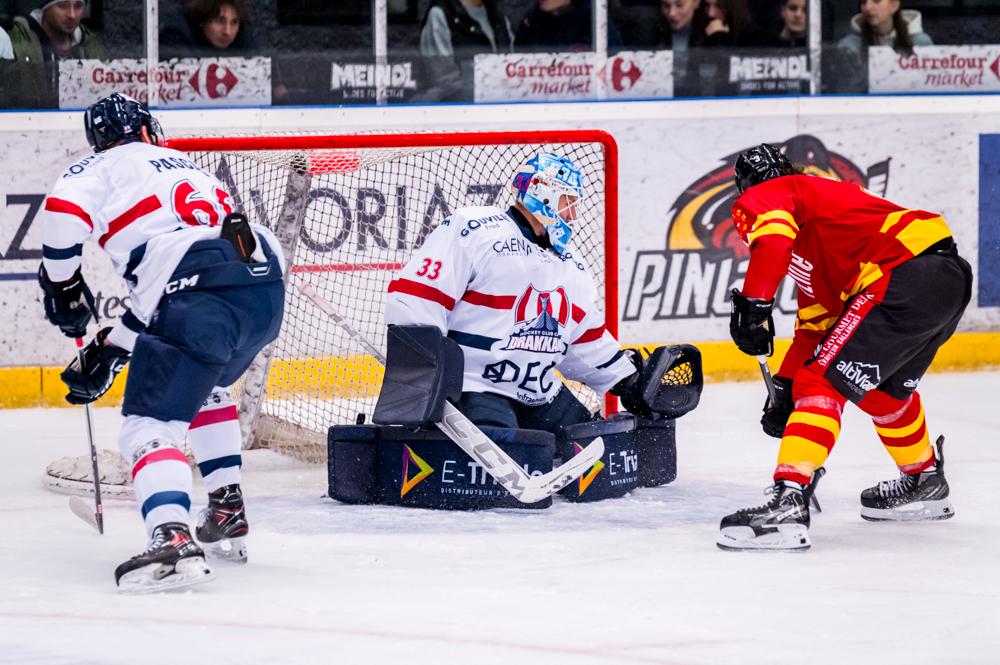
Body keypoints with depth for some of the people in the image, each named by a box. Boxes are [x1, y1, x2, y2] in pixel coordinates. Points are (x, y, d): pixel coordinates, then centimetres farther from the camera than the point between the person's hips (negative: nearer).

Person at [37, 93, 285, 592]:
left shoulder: (106, 169, 16)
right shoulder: (186, 168, 36)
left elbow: (63, 209, -7)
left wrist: (62, 286, 9)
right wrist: (107, 353, 35)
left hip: (204, 297, -7)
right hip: (268, 286, 7)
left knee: (150, 423, -9)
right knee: (205, 388, 35)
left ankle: (172, 540, -33)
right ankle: (227, 514, 33)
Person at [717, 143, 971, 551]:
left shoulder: (764, 196, 8)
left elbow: (774, 237, -18)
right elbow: (813, 328, 34)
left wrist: (753, 303, -18)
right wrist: (785, 390, 32)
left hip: (907, 278, -10)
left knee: (824, 382, -10)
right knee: (886, 387, 31)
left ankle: (788, 504, -21)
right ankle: (924, 482, 48)